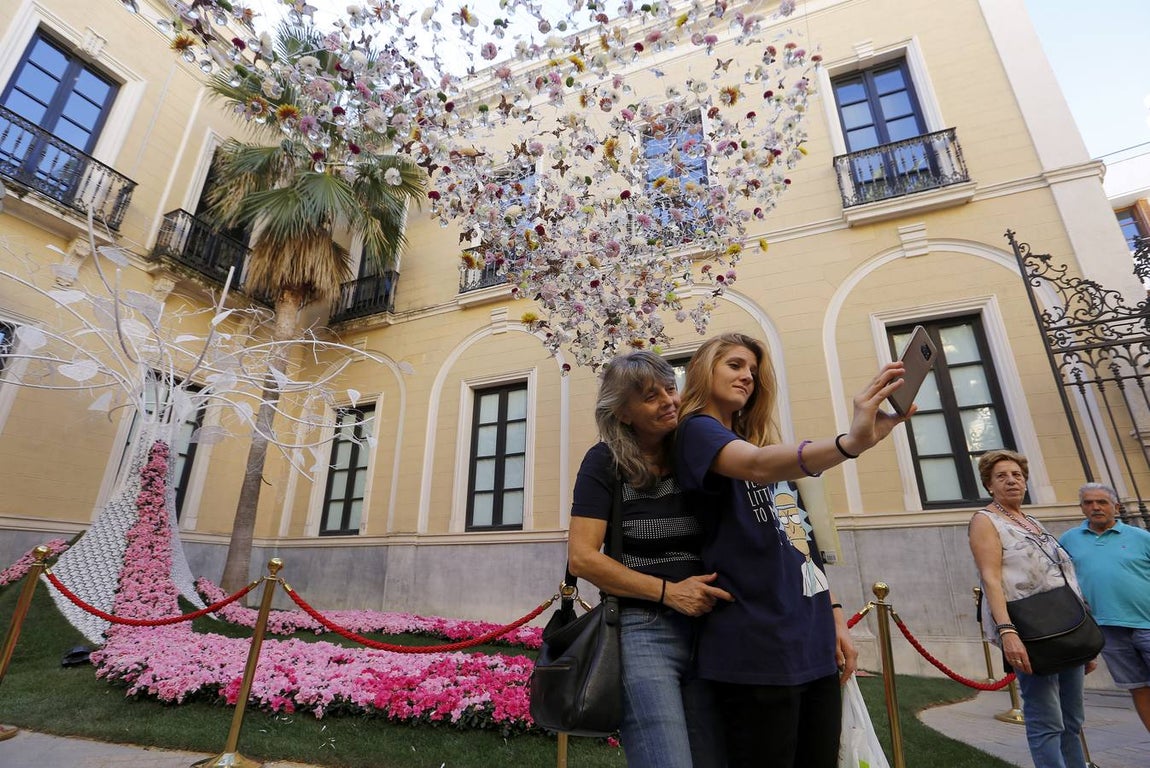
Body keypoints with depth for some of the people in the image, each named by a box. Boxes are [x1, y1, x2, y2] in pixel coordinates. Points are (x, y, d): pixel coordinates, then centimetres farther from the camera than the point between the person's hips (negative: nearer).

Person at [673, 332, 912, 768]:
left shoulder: (759, 440, 17)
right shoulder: (697, 431, -6)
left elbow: (799, 543, 18)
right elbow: (758, 465, -30)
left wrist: (835, 618, 14)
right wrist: (850, 443, -44)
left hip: (813, 642, 8)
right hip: (758, 647, -8)